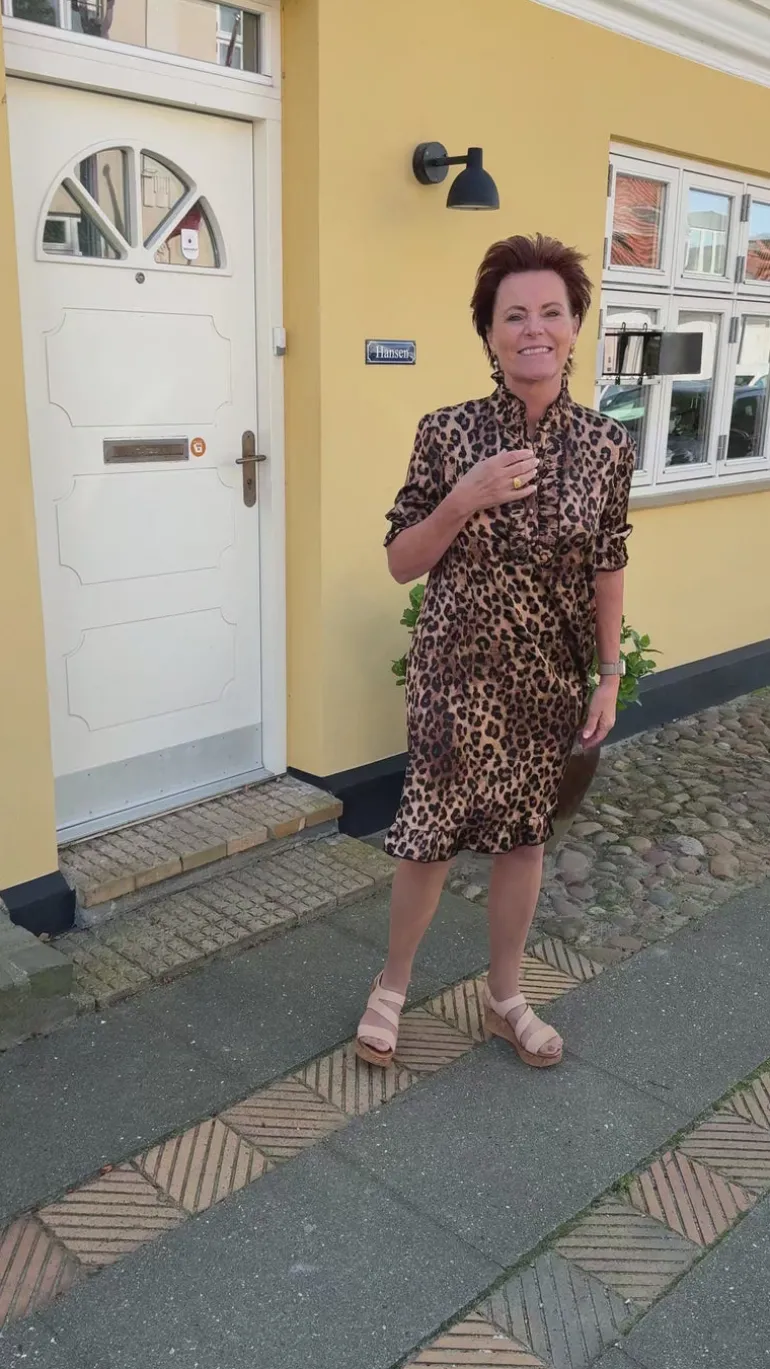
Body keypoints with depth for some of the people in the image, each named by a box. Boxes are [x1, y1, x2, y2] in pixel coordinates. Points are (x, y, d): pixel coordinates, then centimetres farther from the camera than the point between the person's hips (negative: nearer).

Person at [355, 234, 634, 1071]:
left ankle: (504, 999, 36)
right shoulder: (447, 434, -10)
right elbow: (400, 564, -6)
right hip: (455, 673, -2)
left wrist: (610, 675, 3)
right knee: (429, 838, 7)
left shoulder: (606, 447, -4)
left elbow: (606, 571, 4)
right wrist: (462, 500, -21)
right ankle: (391, 986, 33)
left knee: (524, 837, 15)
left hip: (549, 680, 2)